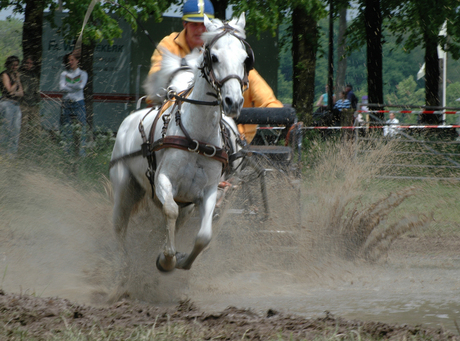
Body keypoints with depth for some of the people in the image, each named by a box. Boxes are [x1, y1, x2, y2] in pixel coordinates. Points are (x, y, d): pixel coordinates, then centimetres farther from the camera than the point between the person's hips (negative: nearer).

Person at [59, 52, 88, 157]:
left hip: (78, 104, -2)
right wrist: (74, 87, -6)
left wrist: (68, 85, -3)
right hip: (66, 104, 2)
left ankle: (81, 153, -6)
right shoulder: (64, 74, 12)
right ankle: (66, 154, 2)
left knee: (80, 128, -7)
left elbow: (81, 86, -9)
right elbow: (62, 87, -3)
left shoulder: (82, 74, 8)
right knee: (66, 129, -1)